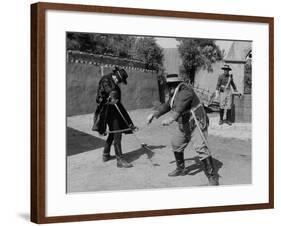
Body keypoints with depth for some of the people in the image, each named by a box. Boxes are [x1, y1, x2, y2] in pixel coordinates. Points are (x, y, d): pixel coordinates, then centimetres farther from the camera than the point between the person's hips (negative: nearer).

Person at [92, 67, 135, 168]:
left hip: (113, 109, 10)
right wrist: (112, 96, -51)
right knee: (117, 134, -13)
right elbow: (107, 88, -31)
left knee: (113, 133, 19)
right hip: (108, 109, -10)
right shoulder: (106, 80, -10)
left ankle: (106, 155, 33)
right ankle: (120, 160, -15)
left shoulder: (114, 84, 19)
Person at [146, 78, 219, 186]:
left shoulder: (185, 91, -24)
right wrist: (154, 114, 11)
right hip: (184, 125, 10)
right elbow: (166, 106, 20)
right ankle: (180, 169, 41)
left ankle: (212, 177, -19)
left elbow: (180, 106, -41)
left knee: (201, 147, -21)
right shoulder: (174, 94, 7)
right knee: (176, 144, 20)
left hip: (197, 123, -10)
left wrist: (171, 118, -56)